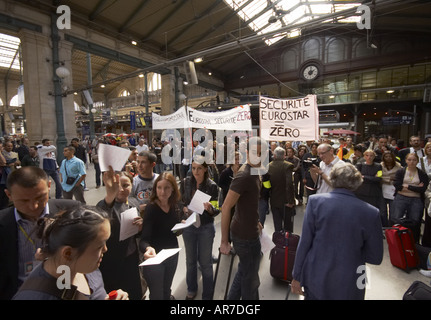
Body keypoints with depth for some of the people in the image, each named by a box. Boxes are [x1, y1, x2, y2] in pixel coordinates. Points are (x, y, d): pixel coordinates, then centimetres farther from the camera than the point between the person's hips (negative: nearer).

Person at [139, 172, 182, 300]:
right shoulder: (151, 208, -22)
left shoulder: (175, 206, -5)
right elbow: (144, 239, -28)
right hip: (155, 256, -5)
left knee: (166, 291, 24)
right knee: (157, 295, 10)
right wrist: (147, 248, -48)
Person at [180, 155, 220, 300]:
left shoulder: (212, 186, -13)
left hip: (206, 227, -2)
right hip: (188, 226, 3)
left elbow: (216, 210, -12)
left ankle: (207, 295, 31)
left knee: (205, 262, 9)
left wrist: (209, 208, -33)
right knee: (190, 260, 19)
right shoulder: (185, 182, -6)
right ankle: (191, 290, 44)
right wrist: (184, 209, -16)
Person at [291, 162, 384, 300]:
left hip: (315, 279, 0)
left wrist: (297, 276, -1)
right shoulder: (371, 212, -11)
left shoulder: (315, 201, -14)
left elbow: (305, 242, -11)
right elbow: (375, 257, -1)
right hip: (348, 286, 1)